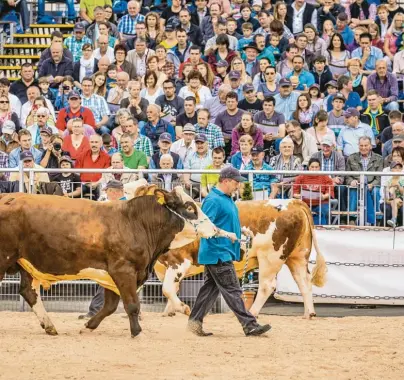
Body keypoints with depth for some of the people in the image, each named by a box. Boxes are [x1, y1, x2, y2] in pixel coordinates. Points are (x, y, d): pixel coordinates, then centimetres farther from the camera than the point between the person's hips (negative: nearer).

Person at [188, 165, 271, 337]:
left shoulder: (227, 199, 16)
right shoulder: (213, 200, -16)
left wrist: (241, 230, 13)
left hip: (223, 254, 11)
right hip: (218, 254, -11)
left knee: (210, 289, 13)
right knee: (232, 290, -8)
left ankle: (195, 321, 16)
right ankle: (249, 325, -9)